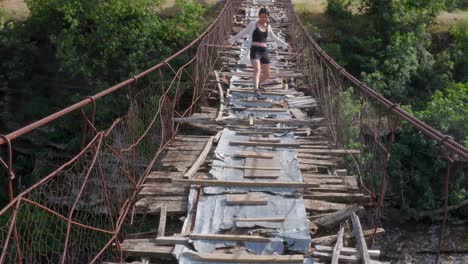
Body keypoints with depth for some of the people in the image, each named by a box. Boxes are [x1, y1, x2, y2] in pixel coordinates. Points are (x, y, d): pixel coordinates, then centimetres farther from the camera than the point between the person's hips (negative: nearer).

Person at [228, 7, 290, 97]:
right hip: (255, 51, -6)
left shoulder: (268, 27, 15)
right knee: (257, 70, -28)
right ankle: (256, 90, -41)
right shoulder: (253, 24, 1)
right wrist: (231, 40, 1)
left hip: (264, 52, 6)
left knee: (266, 74, 9)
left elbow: (274, 37, 29)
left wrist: (285, 44, 36)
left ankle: (257, 85, 37)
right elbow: (243, 33, 4)